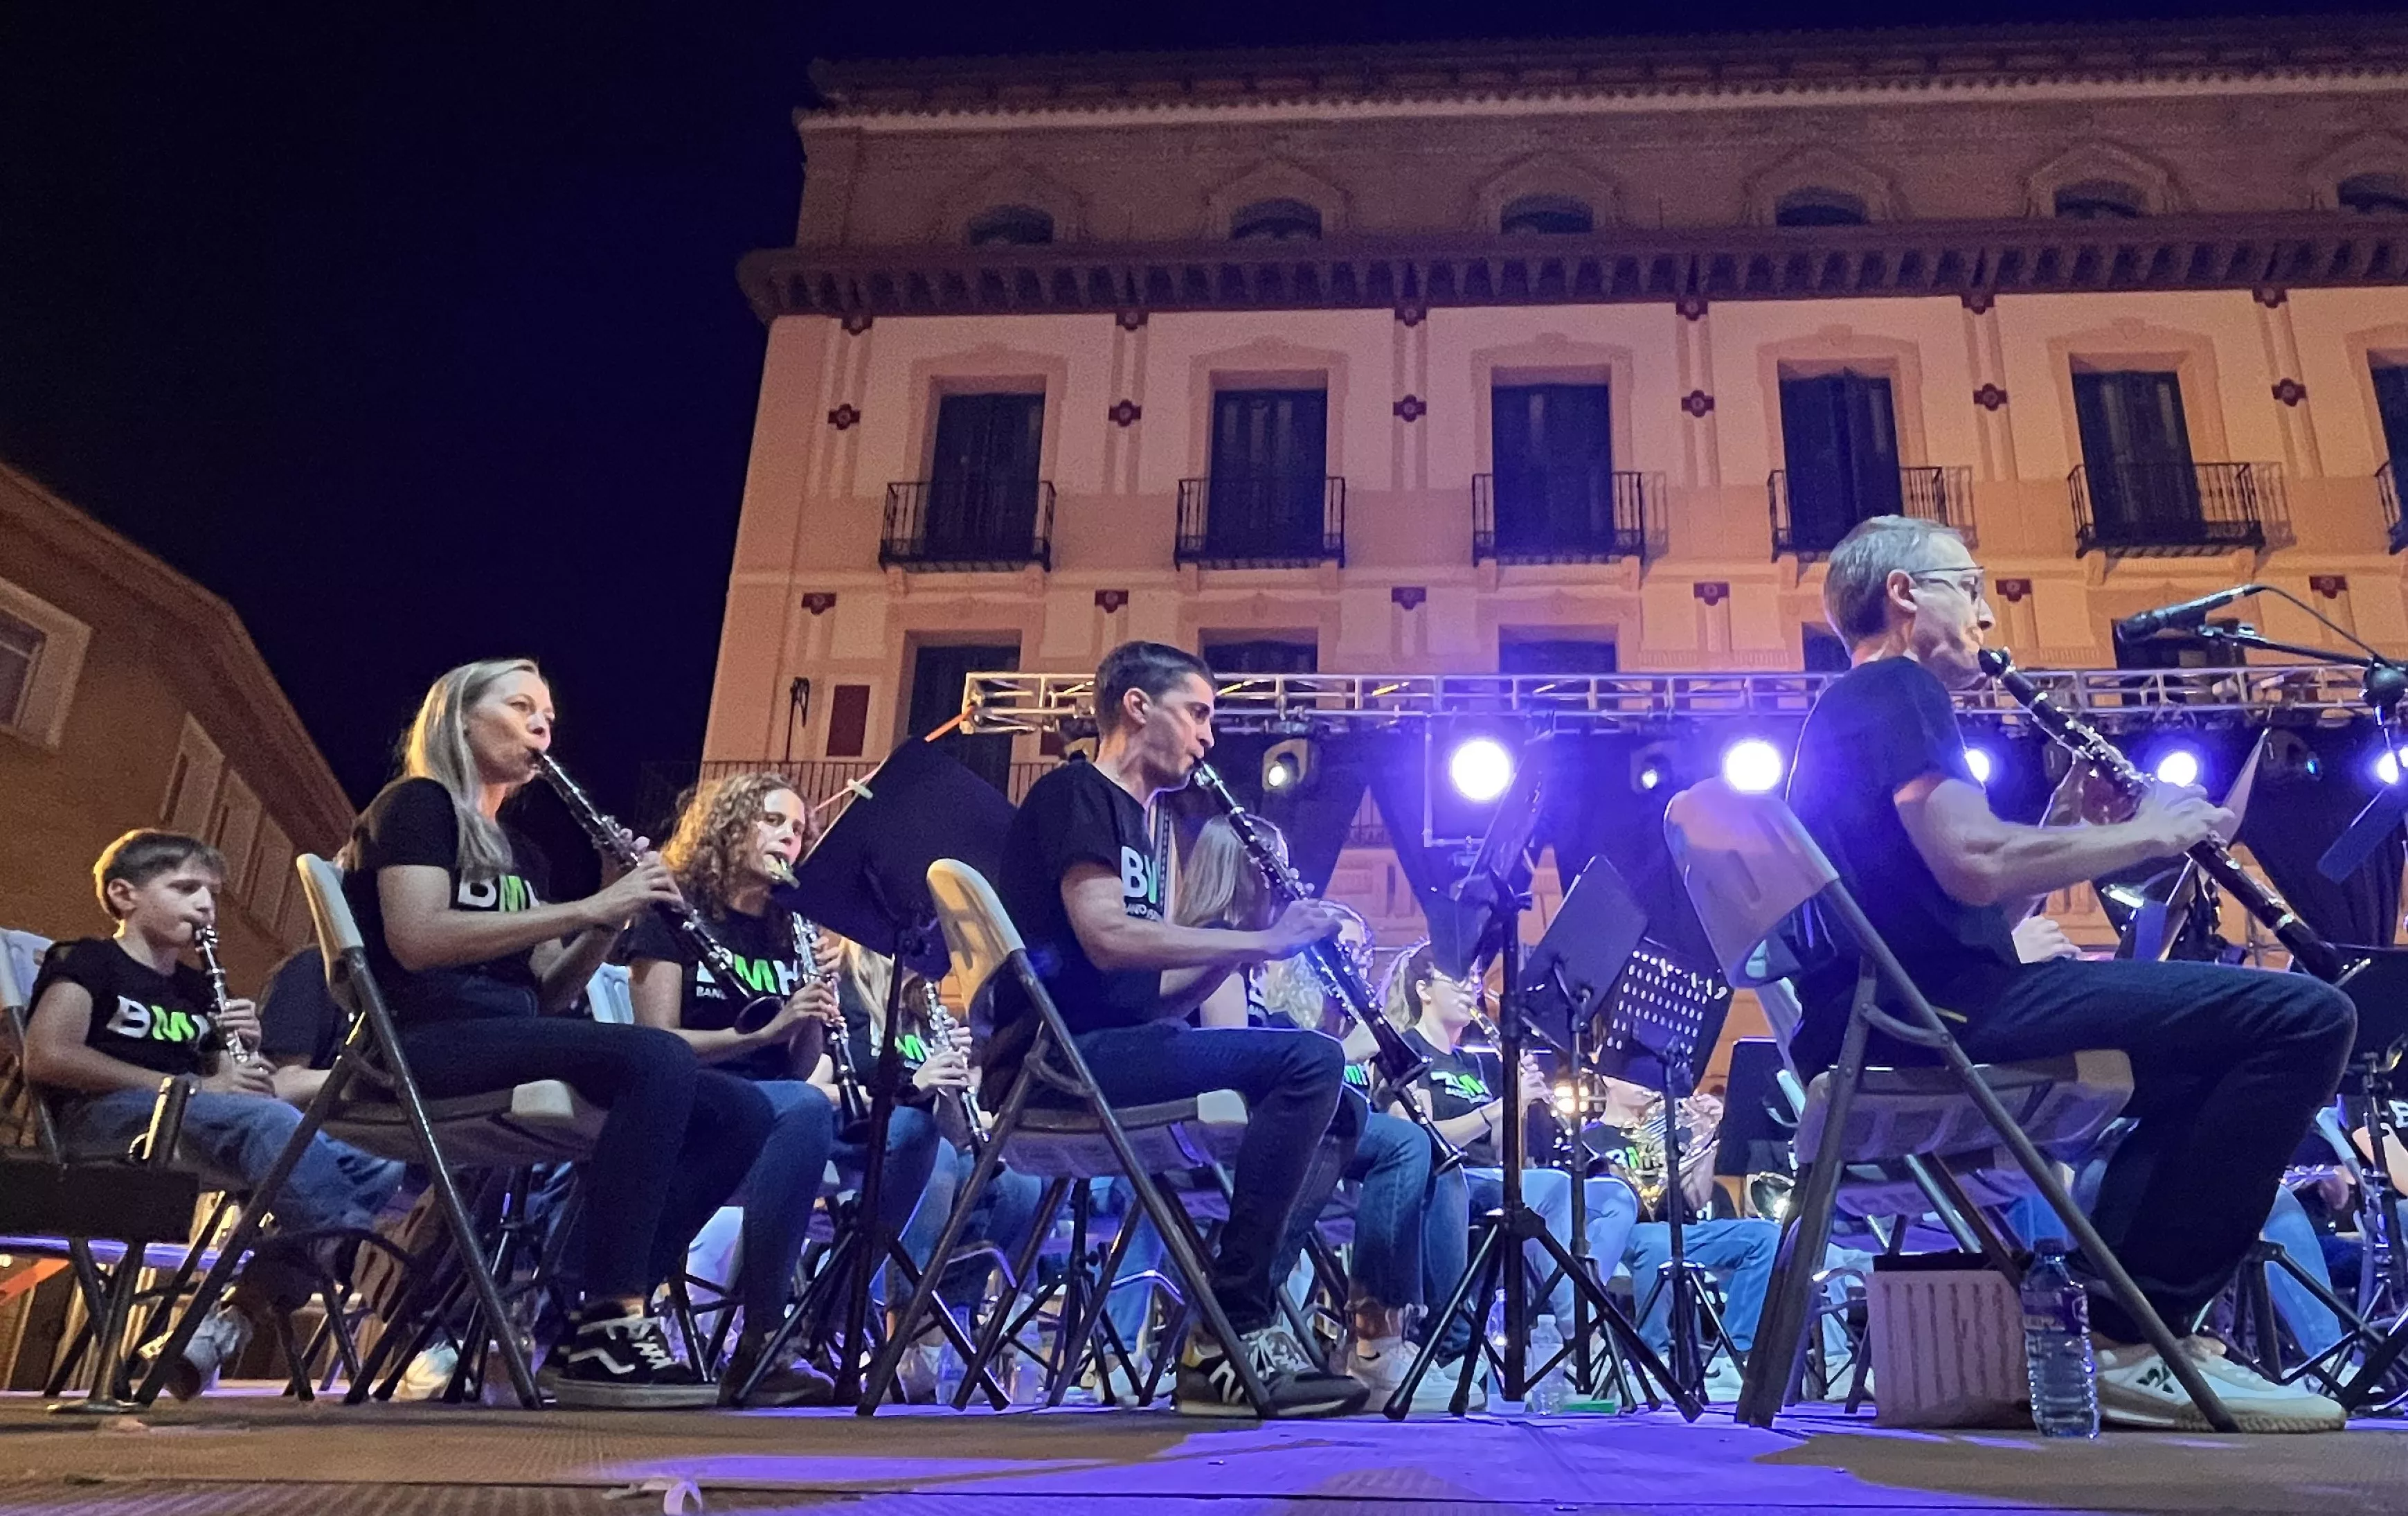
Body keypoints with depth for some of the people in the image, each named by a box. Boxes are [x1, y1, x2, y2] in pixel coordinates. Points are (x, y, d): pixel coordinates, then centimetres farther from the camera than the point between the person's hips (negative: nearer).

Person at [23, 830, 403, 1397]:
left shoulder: (195, 990, 27)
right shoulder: (85, 962, 9)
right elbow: (48, 1056, -11)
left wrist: (243, 1053, 0)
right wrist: (193, 1085, -14)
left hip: (204, 1125, 7)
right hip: (105, 1119, -6)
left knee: (382, 1174, -16)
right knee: (269, 1119, -38)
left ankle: (232, 1319, -20)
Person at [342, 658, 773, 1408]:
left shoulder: (521, 854, 25)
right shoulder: (416, 805, 3)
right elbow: (416, 940, -16)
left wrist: (612, 920, 0)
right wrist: (587, 907, -17)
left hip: (511, 1046, 8)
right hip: (427, 1049, -8)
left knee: (740, 1112, -11)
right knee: (660, 1058, -33)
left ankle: (613, 1314, -15)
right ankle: (605, 1329, -31)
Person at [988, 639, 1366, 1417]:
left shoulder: (1148, 824, 23)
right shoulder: (1074, 794, -3)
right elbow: (1106, 937, -20)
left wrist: (1239, 951, 2)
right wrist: (1262, 940, -14)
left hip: (1112, 1048, 9)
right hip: (1061, 1059, -9)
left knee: (1340, 1106, 7)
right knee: (1310, 1061, -23)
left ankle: (1235, 1335, 1)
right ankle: (1229, 1339, -18)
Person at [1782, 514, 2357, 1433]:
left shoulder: (1844, 716, 27)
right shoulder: (1896, 688, -3)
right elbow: (1974, 866, -20)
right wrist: (2148, 833, -5)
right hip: (1934, 1007, -11)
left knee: (2210, 1057, 27)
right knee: (2301, 1015, -14)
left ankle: (2097, 1311, 16)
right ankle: (2140, 1336, -10)